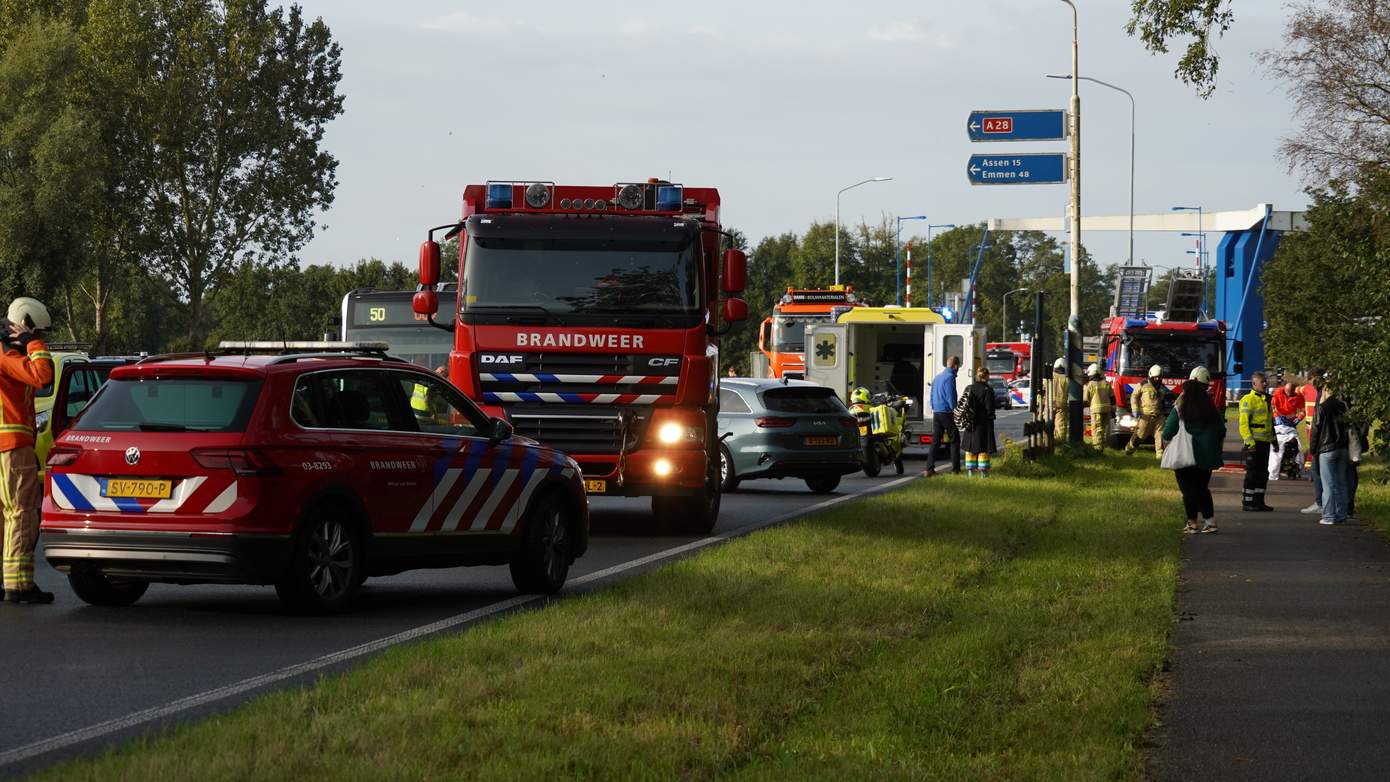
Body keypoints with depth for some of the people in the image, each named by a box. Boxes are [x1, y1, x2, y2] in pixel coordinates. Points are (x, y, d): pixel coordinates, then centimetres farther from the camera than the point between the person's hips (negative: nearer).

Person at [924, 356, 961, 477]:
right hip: (947, 412, -8)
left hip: (936, 413, 8)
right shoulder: (950, 377, -12)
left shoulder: (937, 377, 14)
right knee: (954, 440, 2)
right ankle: (956, 469, 1)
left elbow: (932, 396, 19)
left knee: (935, 441, 7)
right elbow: (951, 397, -16)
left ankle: (929, 468, 0)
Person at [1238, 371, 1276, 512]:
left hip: (1265, 442, 8)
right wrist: (1249, 442, -21)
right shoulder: (1248, 400, -10)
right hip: (1253, 443, -8)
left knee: (1263, 473, 10)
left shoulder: (1266, 399, 17)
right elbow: (1244, 422, -15)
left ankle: (1259, 501, 17)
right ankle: (1247, 502, -1)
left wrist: (1273, 438, 23)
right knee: (1252, 473, -6)